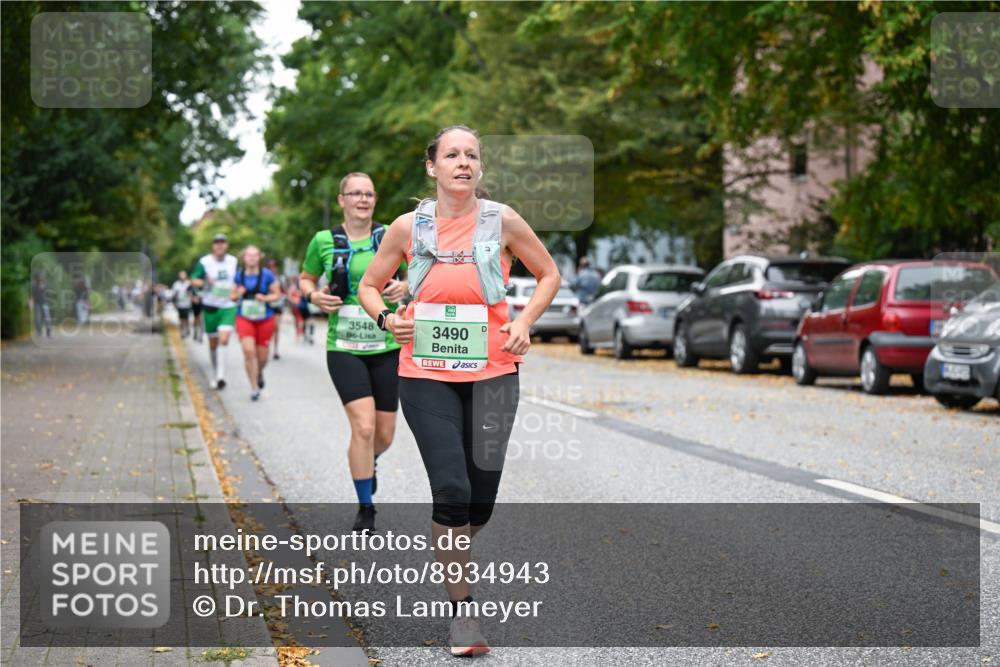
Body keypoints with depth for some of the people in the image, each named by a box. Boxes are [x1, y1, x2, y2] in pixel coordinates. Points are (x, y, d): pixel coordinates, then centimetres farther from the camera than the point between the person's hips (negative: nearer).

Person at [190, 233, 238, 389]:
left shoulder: (234, 262, 4)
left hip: (228, 307, 0)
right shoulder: (204, 262, -5)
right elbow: (194, 280, -7)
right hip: (210, 306, 0)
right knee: (213, 343, 9)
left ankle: (221, 377, -19)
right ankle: (217, 374, 27)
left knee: (224, 340, -17)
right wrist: (205, 282, -27)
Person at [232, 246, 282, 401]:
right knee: (248, 351, -17)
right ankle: (254, 387, -5)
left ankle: (259, 373, 43)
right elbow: (233, 296, 12)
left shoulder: (267, 275, -4)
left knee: (262, 356, 6)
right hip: (244, 318, 0)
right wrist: (238, 294, -11)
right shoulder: (239, 275, 3)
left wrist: (265, 298, -17)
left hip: (264, 319, 0)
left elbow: (277, 294, 1)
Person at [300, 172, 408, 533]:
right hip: (344, 348, -2)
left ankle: (366, 463, 44)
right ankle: (365, 510, 0)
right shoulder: (324, 241, 0)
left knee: (384, 434, 7)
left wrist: (405, 287, -11)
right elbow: (305, 279, 15)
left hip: (387, 347, 2)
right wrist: (313, 296, -7)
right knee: (363, 427, -15)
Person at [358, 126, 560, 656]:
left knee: (481, 501, 5)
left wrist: (524, 322, -2)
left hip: (491, 373, 1)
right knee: (452, 489, -14)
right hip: (425, 374, -1)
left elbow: (548, 274, 12)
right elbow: (369, 285, 14)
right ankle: (461, 608, -1)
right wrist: (387, 319, -6)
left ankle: (450, 550, 40)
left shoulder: (502, 221, -1)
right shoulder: (409, 227, 1)